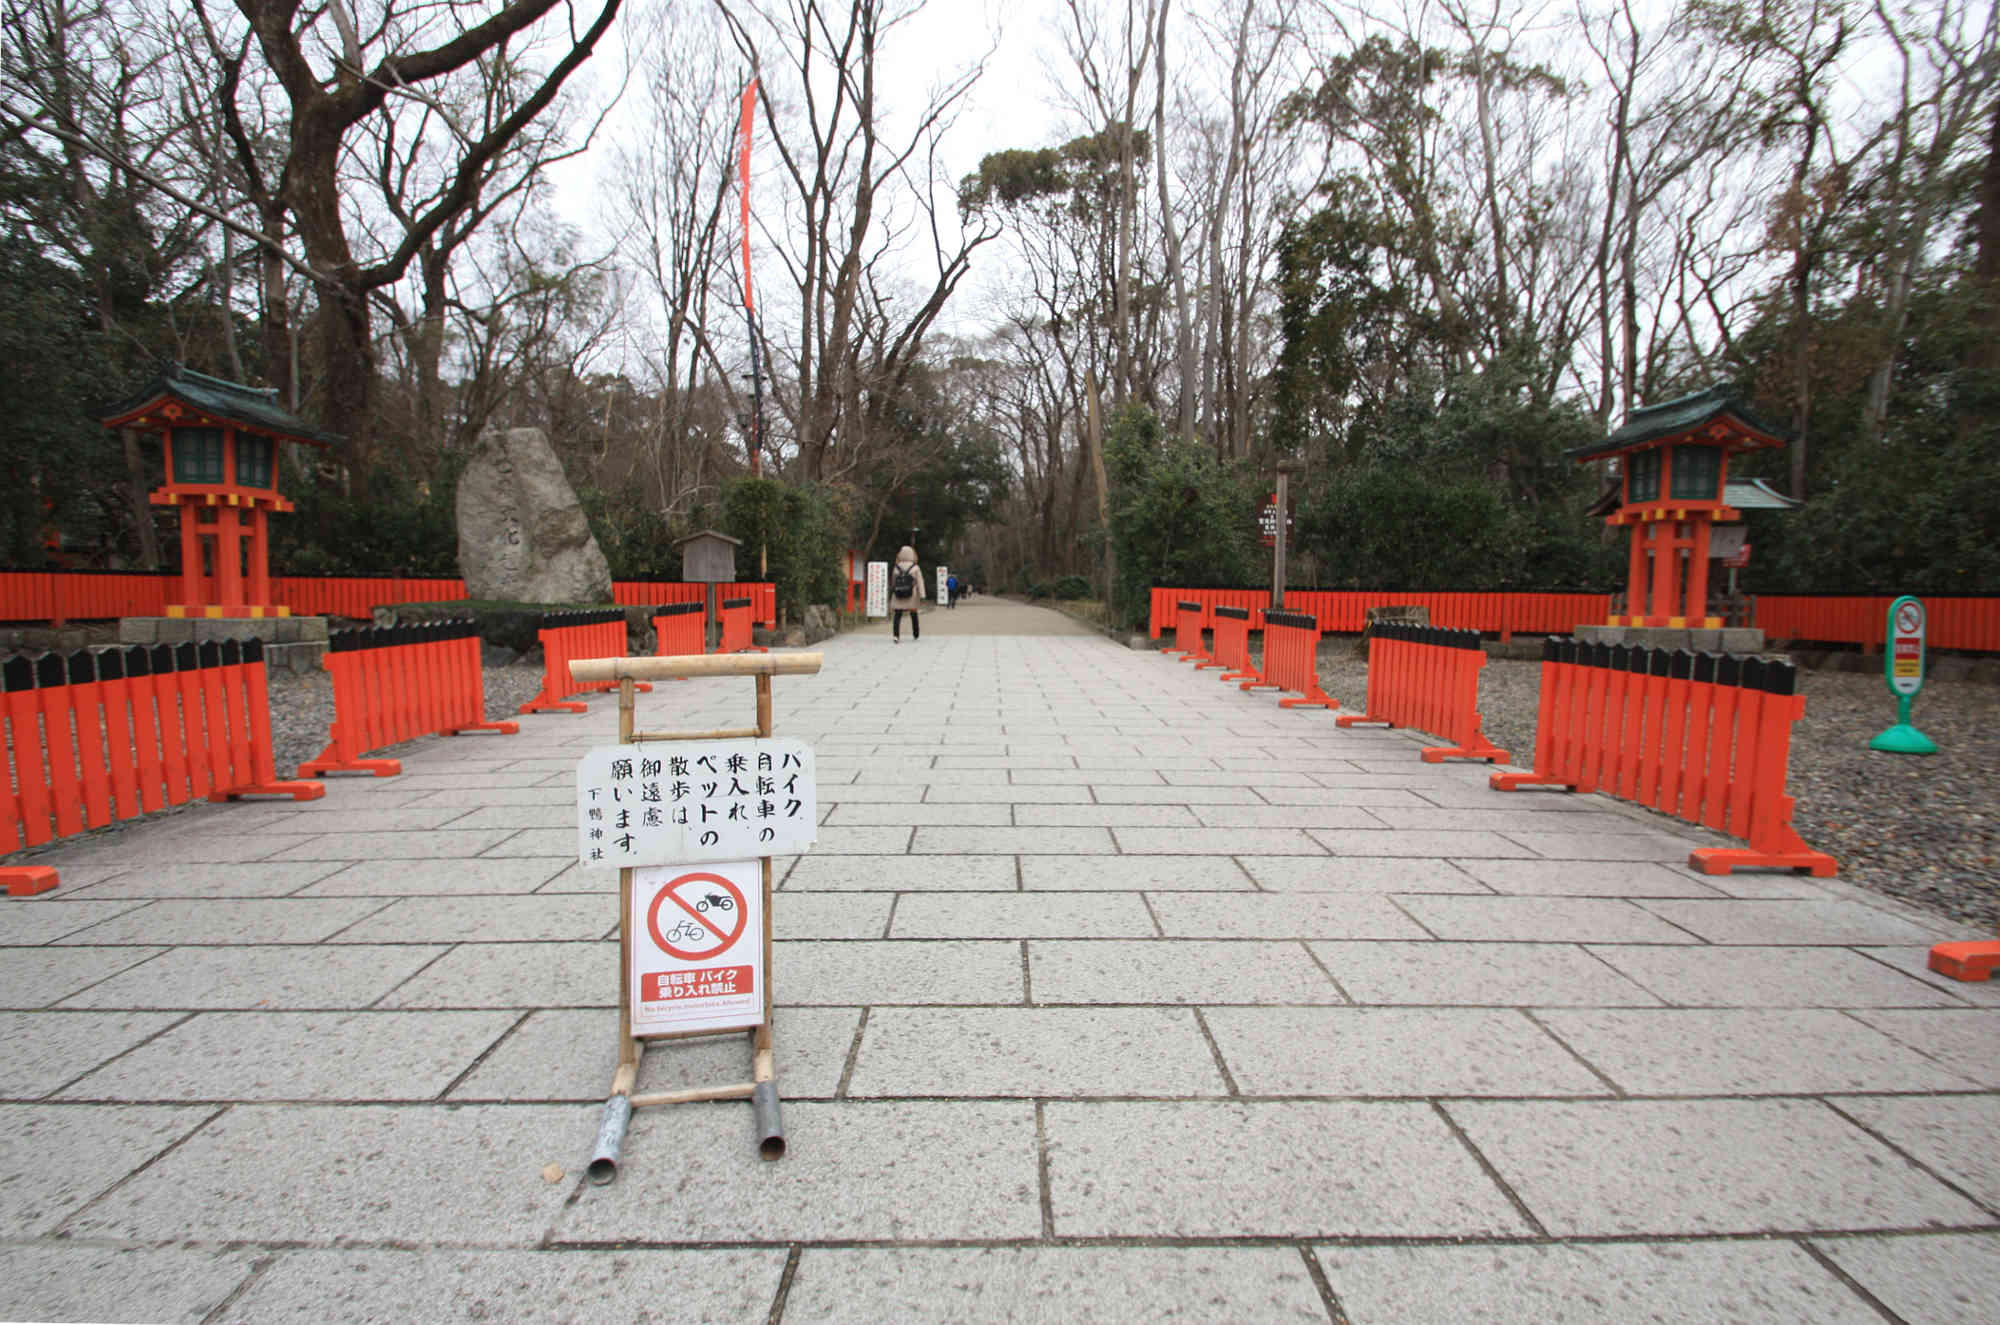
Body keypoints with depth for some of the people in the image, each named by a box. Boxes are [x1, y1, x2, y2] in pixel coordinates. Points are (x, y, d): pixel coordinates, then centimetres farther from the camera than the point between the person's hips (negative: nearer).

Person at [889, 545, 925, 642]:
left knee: (897, 616, -5)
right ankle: (916, 635, 31)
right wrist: (922, 596, -14)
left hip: (898, 596, 0)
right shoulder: (915, 568, -4)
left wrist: (892, 591, 33)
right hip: (912, 597, 0)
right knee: (914, 615, 18)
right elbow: (920, 582, -11)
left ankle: (895, 635, -25)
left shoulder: (896, 568, 2)